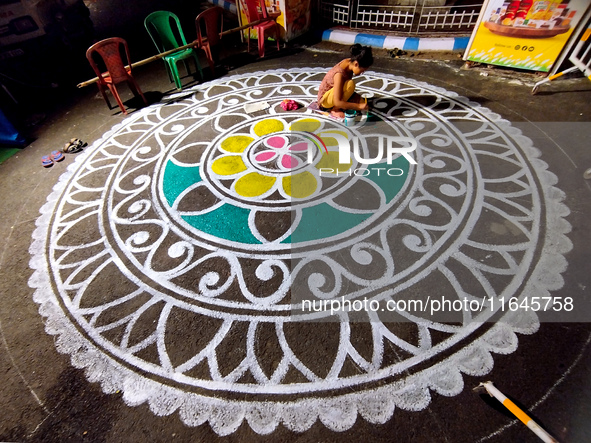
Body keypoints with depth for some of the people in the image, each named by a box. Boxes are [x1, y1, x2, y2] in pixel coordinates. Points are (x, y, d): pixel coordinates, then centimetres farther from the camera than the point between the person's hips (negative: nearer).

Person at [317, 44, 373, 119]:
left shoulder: (350, 62, -8)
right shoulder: (339, 74, -31)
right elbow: (337, 102, -34)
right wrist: (359, 106, -32)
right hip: (325, 99, -8)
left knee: (362, 102, -9)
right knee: (350, 84, -32)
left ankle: (335, 107, 2)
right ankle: (335, 109, -13)